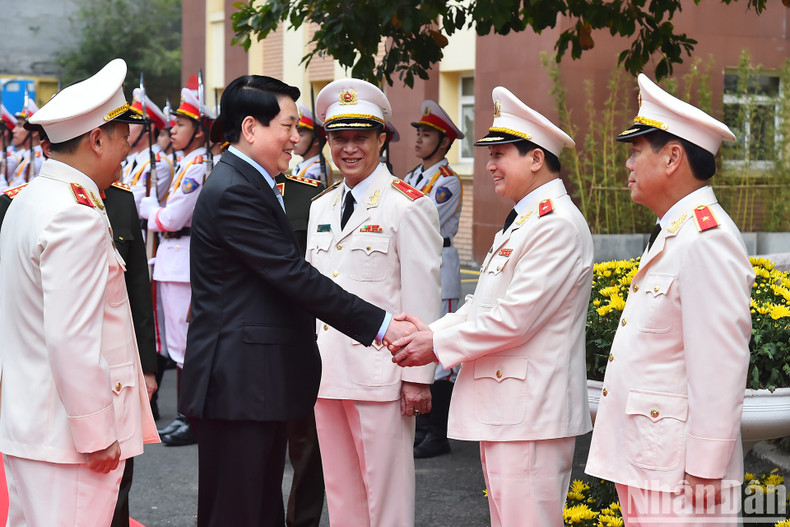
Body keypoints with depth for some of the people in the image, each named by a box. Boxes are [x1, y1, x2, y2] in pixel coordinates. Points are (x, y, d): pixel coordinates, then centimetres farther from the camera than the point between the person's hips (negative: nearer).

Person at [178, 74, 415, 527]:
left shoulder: (251, 184, 16)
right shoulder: (233, 192, -17)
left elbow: (288, 276, 19)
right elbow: (295, 275, -21)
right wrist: (380, 325, -18)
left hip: (264, 382, 11)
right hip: (238, 383, -11)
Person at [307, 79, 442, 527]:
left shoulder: (409, 206, -6)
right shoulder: (321, 207, 15)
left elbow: (423, 299, -9)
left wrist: (418, 376, -12)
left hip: (380, 375, -6)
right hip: (327, 373, 7)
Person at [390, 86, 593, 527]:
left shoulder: (558, 225, -15)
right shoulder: (522, 221, 19)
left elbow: (514, 318, -20)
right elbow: (484, 306, 19)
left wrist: (439, 344, -11)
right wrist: (431, 330, 3)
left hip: (531, 411, -10)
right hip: (503, 407, 10)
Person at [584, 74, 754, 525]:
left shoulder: (707, 242, -17)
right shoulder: (671, 237, 16)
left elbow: (720, 370, -20)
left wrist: (704, 474, -20)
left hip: (679, 475, -10)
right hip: (643, 465, 10)